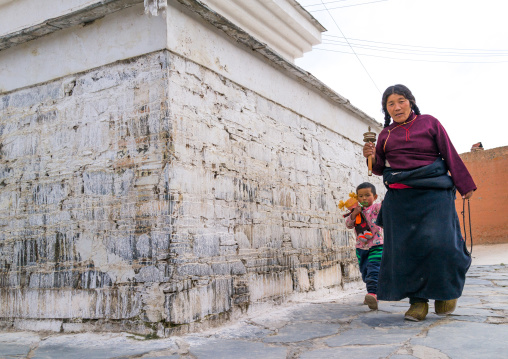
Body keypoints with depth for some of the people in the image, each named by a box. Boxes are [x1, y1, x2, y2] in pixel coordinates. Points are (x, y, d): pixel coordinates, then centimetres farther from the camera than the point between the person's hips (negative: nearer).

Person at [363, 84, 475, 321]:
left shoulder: (429, 122, 8)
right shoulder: (385, 134, 13)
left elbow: (450, 154, 8)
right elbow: (380, 169, 17)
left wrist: (464, 185, 5)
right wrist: (372, 158, -5)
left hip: (432, 192, -2)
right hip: (399, 196, 2)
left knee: (438, 241, -11)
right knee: (405, 248, -3)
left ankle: (446, 291, 15)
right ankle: (417, 301, 7)